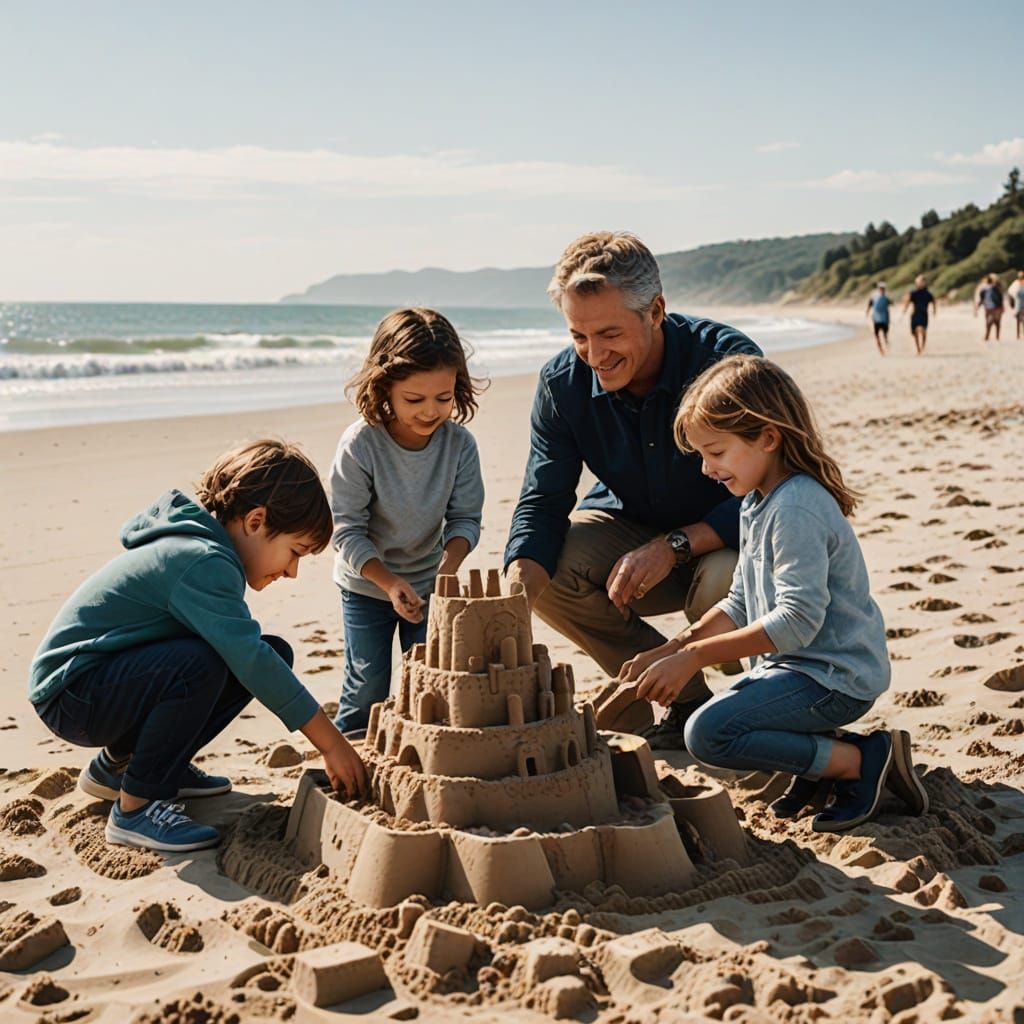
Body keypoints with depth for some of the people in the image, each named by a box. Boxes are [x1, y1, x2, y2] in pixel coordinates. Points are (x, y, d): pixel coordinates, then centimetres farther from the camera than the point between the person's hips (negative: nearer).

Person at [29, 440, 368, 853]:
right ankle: (134, 808, -15)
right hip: (69, 692, -10)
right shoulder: (202, 562, -25)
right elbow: (251, 661, -30)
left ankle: (118, 765, 12)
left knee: (275, 653, 0)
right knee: (199, 662, -35)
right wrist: (332, 744, -26)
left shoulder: (200, 545, 6)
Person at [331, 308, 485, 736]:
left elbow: (465, 518, -9)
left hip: (427, 578, 2)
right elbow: (348, 529, -20)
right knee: (368, 684, 1)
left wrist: (448, 566, -27)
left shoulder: (459, 443, -17)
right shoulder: (359, 444, -25)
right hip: (366, 582, -2)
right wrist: (389, 581, -28)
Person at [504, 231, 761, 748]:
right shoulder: (562, 382, -13)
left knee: (723, 582, -38)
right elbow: (541, 505, -15)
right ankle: (688, 701, -8)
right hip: (632, 528, 4)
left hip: (723, 538, -4)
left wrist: (673, 547, -35)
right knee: (544, 572, -23)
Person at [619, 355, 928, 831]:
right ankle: (824, 755, 7)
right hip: (797, 665, 10)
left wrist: (694, 656, -25)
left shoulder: (796, 509, -22)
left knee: (708, 734, -20)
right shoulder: (758, 504, 11)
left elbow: (798, 620, -28)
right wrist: (672, 650, 1)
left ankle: (860, 761, -9)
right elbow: (740, 605, 13)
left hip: (835, 676, -10)